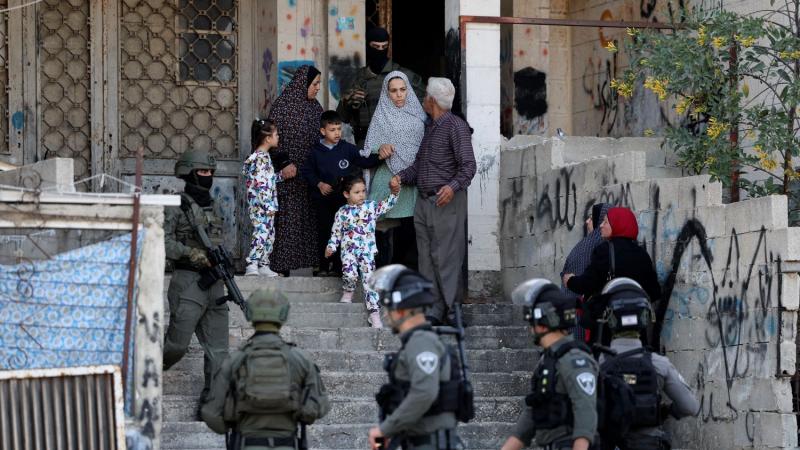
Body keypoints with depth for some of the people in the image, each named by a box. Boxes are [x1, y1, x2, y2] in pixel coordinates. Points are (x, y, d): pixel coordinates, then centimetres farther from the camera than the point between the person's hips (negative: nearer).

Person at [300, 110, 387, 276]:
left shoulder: (347, 149, 1)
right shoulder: (316, 152, 2)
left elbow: (365, 161, -1)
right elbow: (306, 171, 10)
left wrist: (379, 157, -18)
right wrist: (319, 183, -4)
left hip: (344, 199, 0)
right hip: (323, 199, 0)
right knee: (324, 231, 4)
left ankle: (339, 266, 6)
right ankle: (324, 266, 11)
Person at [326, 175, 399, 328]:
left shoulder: (371, 206, 6)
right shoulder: (342, 212, 4)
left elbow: (388, 204, 2)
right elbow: (336, 232, 11)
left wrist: (394, 192, -13)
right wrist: (331, 247, 1)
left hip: (367, 251, 1)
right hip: (349, 250, -1)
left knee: (370, 280, -7)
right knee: (350, 273, -26)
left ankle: (374, 314, -9)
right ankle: (348, 292, 8)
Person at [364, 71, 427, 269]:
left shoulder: (418, 113, 13)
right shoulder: (381, 117, 3)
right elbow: (369, 149, 1)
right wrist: (380, 148, -19)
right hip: (389, 180, -3)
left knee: (410, 229, 3)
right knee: (387, 226, -7)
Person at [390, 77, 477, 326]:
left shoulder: (455, 126, -8)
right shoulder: (430, 129, 20)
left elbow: (468, 165, -14)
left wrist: (453, 186, -29)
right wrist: (400, 177, 8)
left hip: (446, 203, -9)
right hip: (423, 201, 9)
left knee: (446, 258, -9)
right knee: (427, 258, 6)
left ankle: (453, 310, -6)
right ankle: (434, 309, 8)